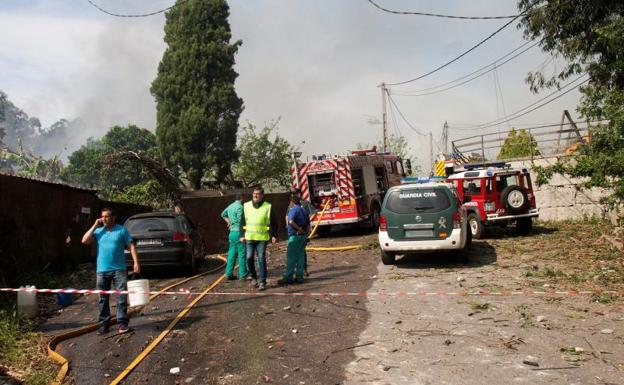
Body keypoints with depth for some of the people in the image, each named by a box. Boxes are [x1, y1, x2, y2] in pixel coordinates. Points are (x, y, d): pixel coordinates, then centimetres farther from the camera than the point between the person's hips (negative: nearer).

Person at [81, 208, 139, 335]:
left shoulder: (122, 230, 1)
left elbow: (131, 246, -1)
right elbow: (85, 241, -4)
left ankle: (122, 323, 5)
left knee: (122, 297, -1)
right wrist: (94, 226, -5)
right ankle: (103, 323, 19)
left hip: (119, 269, -2)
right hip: (102, 270, 2)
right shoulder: (98, 231, 8)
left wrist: (136, 262, -11)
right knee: (103, 299, 9)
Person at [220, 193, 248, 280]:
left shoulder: (230, 206, 13)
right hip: (238, 233, -8)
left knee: (232, 254, 10)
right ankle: (243, 275, 2)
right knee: (242, 254, -1)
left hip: (232, 233, 9)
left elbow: (223, 214, 31)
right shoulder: (240, 207, -15)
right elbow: (239, 221, -21)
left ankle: (229, 274, 13)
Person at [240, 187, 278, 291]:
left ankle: (262, 281, 4)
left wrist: (273, 235, -3)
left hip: (262, 238, -2)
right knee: (249, 257, 1)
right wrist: (242, 235, 6)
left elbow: (273, 223, 4)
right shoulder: (246, 206, 7)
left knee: (261, 259, -3)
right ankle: (253, 276, 25)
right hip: (249, 237, 2)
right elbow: (242, 222, 11)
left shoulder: (268, 207, 0)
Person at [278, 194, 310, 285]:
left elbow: (290, 221, -28)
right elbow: (308, 225, 17)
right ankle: (299, 276, 12)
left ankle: (288, 277, -3)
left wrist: (299, 228, -18)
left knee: (291, 257, -4)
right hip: (303, 236, 8)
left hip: (294, 236, -8)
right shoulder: (304, 211, 13)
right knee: (300, 256, 10)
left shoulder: (293, 210, -12)